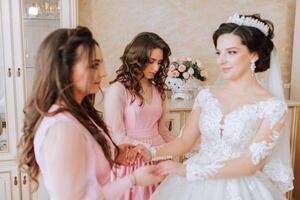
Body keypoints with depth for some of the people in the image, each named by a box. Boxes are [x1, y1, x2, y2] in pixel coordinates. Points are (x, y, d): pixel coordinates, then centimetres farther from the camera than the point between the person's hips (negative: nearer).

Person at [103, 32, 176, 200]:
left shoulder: (158, 90, 10)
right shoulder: (117, 90, -10)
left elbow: (162, 131, 11)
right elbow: (118, 138, -12)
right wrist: (156, 150, -16)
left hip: (158, 163, 5)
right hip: (131, 163, -5)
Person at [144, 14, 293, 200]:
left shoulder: (273, 106, -13)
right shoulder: (206, 95, -1)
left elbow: (250, 163, -18)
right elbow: (185, 141, 2)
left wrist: (189, 170, -24)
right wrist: (152, 152, -15)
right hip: (195, 184, 4)